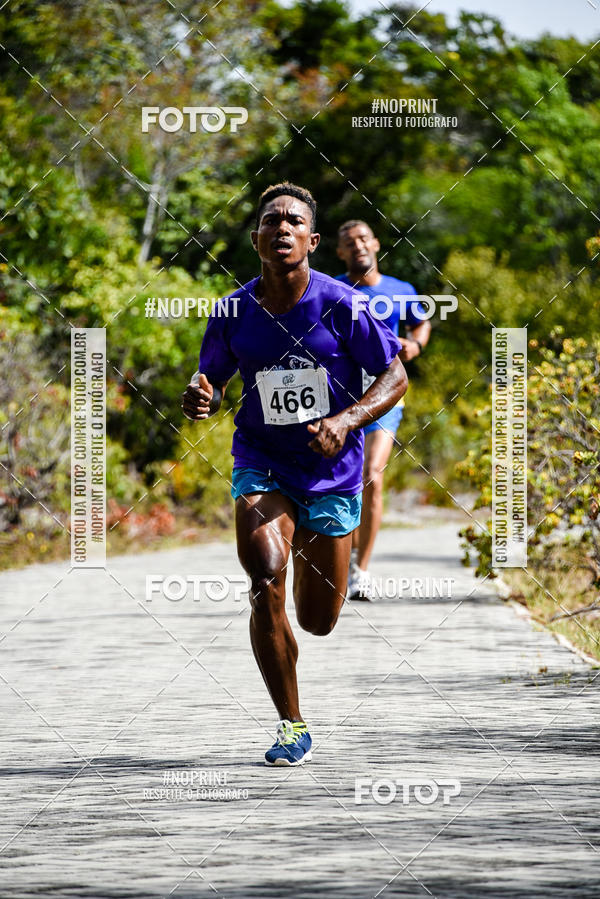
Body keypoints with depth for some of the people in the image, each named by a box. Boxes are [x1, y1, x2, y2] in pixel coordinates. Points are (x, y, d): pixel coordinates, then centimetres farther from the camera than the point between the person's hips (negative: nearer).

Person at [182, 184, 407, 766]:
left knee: (317, 622, 7)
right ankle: (291, 726, -12)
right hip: (262, 466, 0)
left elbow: (395, 377, -5)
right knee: (265, 578, -26)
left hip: (333, 472, 0)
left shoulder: (341, 305, -11)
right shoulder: (234, 314, -5)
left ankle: (324, 563, 49)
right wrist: (200, 398, -15)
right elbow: (211, 379, 10)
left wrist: (346, 421, -21)